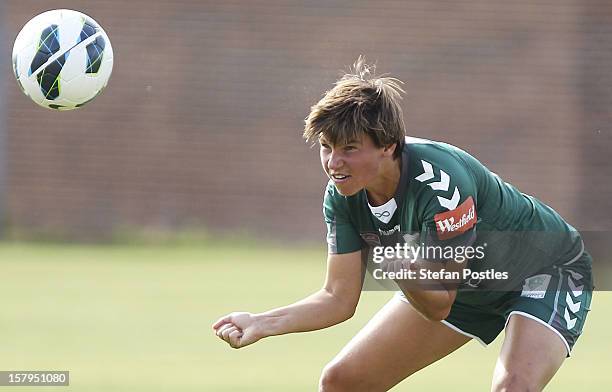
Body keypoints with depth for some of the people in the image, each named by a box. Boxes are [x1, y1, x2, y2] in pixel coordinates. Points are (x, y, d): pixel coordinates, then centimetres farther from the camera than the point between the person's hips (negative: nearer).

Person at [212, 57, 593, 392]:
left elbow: (438, 306, -32)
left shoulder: (440, 180, -36)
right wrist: (261, 323, -22)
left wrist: (404, 272, -51)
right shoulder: (343, 195, -16)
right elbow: (339, 298, -10)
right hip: (464, 286, 7)